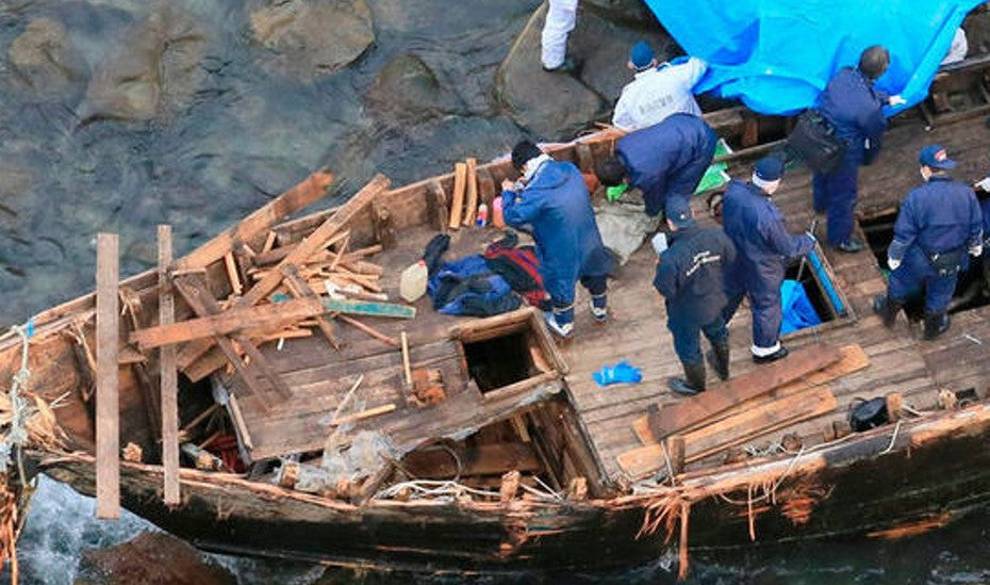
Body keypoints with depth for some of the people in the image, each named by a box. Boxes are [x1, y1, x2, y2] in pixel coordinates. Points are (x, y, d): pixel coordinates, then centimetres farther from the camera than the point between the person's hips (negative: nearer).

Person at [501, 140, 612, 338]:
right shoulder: (570, 170, -11)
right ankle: (600, 309, 57)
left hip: (563, 250, -5)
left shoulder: (536, 193, -32)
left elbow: (512, 217, -18)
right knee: (595, 274, 31)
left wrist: (508, 193, -3)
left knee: (561, 284, 23)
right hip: (588, 239, 6)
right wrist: (527, 186, 6)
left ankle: (564, 324, 47)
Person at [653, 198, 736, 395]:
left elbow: (666, 290, -26)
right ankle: (722, 369, 62)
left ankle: (696, 386, 51)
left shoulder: (671, 259, -41)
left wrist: (662, 267, -10)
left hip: (686, 313, -4)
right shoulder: (716, 236, -27)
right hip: (714, 300, 4)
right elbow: (731, 258, -8)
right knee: (717, 333, 35)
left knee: (688, 349, 25)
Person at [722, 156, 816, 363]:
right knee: (766, 307, 22)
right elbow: (788, 248, -23)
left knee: (730, 293, 33)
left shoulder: (733, 191, -24)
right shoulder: (768, 216, -41)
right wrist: (809, 241, -4)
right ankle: (765, 348, 46)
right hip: (760, 270, -6)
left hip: (733, 259, 6)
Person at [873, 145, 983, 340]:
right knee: (940, 294, 29)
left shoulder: (916, 197, -26)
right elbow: (976, 227, -2)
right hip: (953, 262, 3)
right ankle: (933, 328, 51)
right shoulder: (967, 193, -16)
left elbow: (903, 234, -19)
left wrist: (894, 257, -3)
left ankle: (889, 314, 52)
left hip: (919, 259, -2)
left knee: (900, 285, 28)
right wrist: (976, 246, 18)